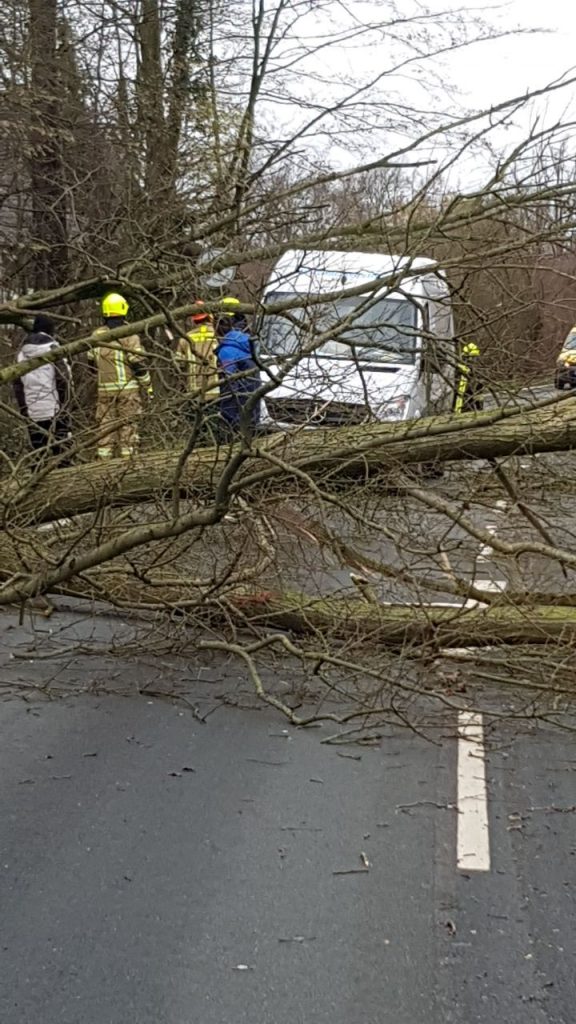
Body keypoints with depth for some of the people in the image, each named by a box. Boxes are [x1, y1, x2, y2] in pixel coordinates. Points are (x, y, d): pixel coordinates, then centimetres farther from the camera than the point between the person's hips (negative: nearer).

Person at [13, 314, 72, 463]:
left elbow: (17, 383, 11)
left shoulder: (22, 351, 9)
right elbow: (63, 379, -9)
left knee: (37, 451, 8)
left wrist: (23, 408, 15)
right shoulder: (53, 349, -6)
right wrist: (65, 405, -2)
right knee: (60, 448, -3)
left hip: (33, 413, 4)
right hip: (54, 410, -4)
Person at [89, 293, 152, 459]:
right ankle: (127, 456, 0)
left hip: (105, 389, 4)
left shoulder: (97, 335, 6)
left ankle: (104, 458, 7)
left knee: (105, 425, 8)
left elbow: (92, 360, 14)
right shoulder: (129, 335, -9)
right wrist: (147, 386, -3)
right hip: (128, 388, -4)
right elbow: (138, 362, -11)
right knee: (128, 424, 1)